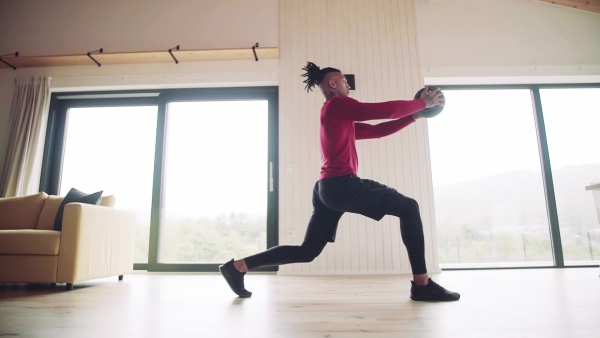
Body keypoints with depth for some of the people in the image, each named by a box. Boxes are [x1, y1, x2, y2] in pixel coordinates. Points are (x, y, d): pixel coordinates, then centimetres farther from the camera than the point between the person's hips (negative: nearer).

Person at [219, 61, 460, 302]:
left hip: (328, 189, 10)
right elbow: (384, 110, -5)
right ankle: (421, 284, -2)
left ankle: (238, 266, 13)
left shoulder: (341, 119, 28)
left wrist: (414, 114, 22)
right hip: (341, 185, -10)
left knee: (307, 252, 12)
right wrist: (423, 103, 9)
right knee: (408, 207, 0)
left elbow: (377, 130, 25)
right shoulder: (337, 105, 0)